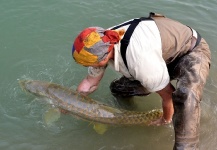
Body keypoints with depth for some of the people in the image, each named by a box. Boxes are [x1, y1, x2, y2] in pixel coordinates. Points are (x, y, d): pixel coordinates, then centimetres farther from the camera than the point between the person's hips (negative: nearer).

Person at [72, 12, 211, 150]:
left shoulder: (141, 61, -43)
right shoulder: (102, 45, -18)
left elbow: (167, 95, -25)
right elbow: (90, 82, 1)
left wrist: (166, 120, -7)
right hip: (165, 54, 8)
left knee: (185, 96, -39)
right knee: (117, 88, 5)